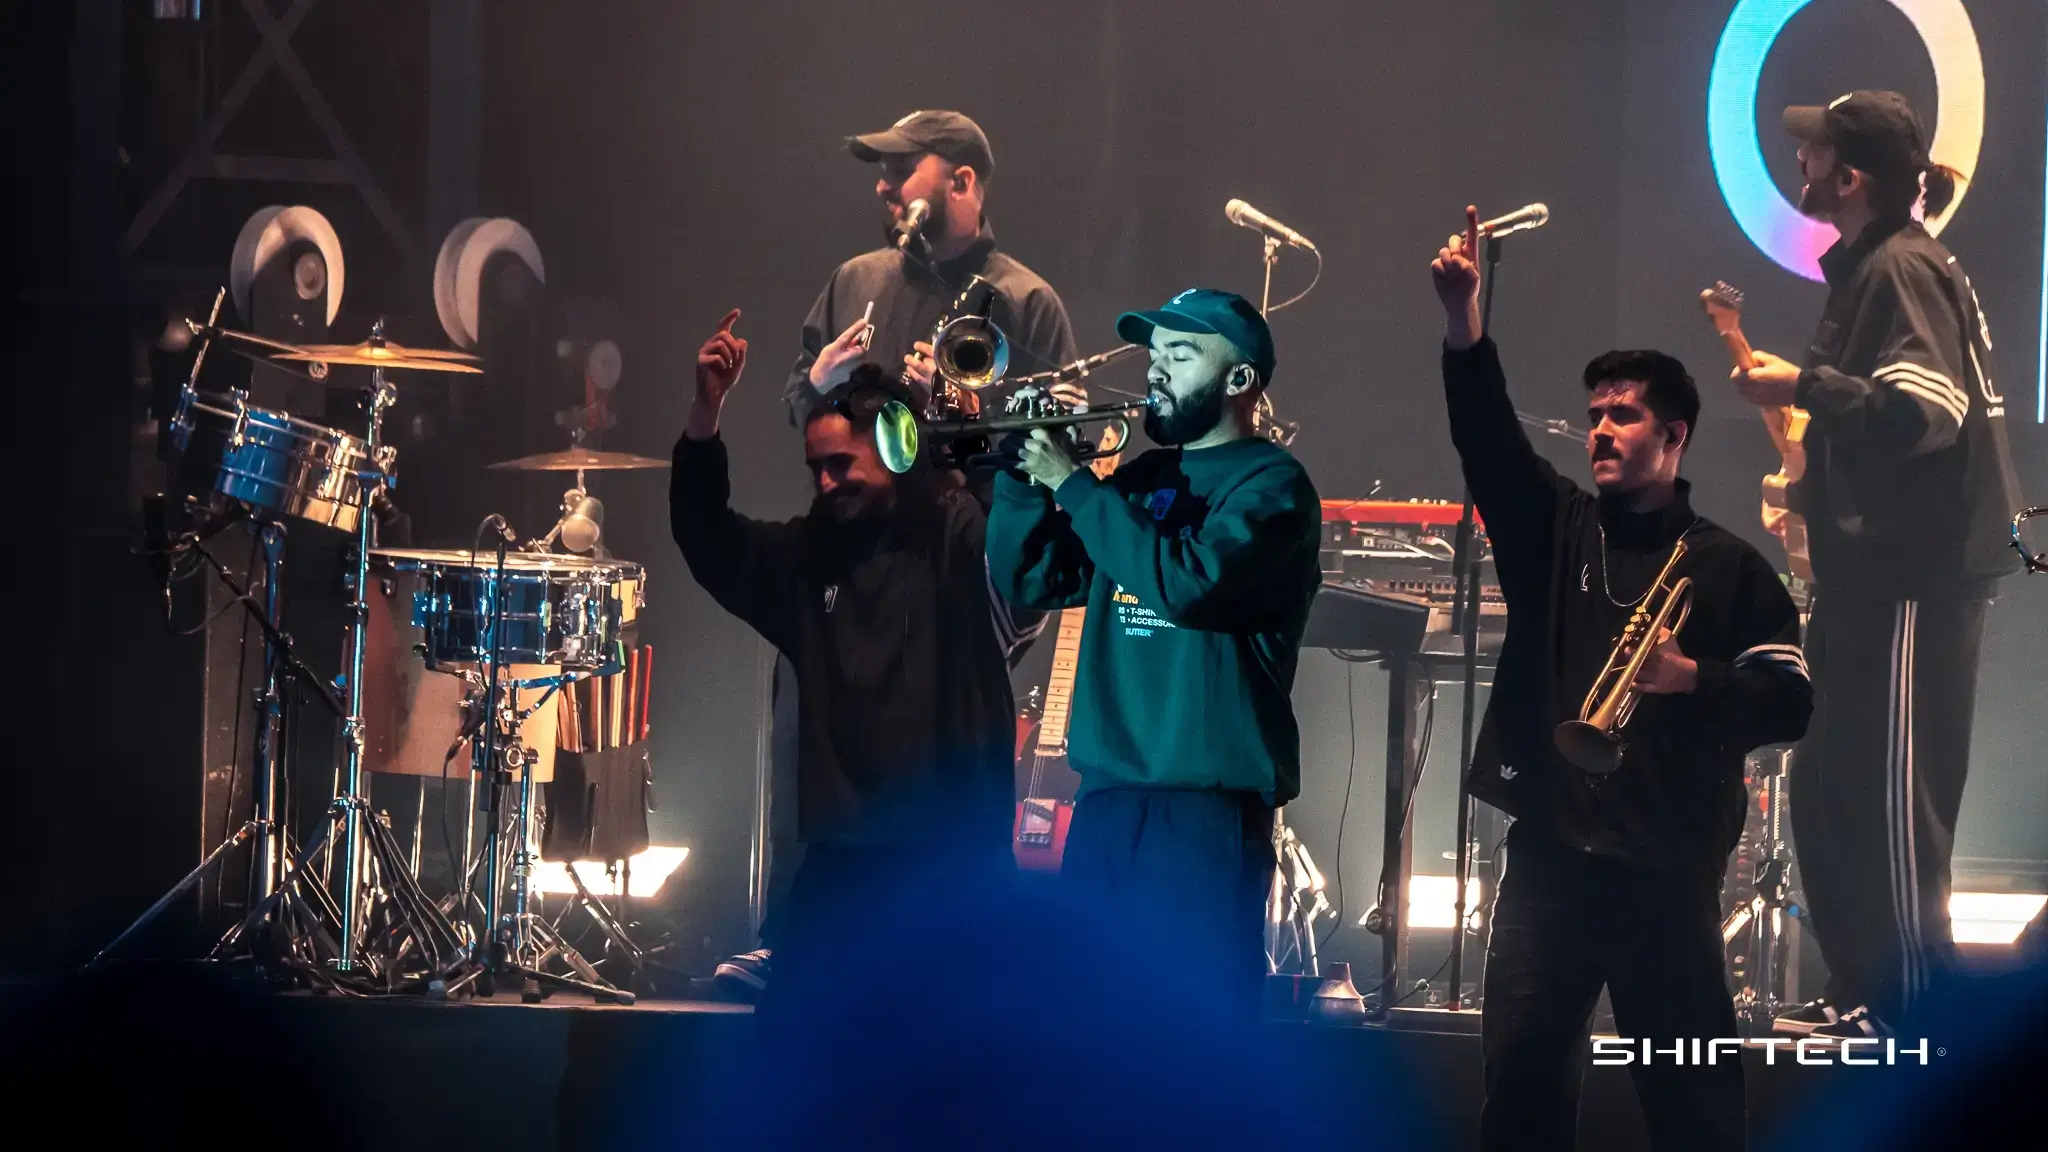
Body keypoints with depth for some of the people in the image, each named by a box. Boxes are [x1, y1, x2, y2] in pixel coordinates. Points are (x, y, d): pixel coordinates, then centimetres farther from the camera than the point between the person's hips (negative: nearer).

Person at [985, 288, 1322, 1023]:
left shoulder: (1270, 484, -5)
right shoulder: (1140, 479, 18)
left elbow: (1189, 582, -21)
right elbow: (1029, 582, 15)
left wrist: (1073, 484, -15)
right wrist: (1023, 470, 0)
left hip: (1207, 804, -7)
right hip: (1107, 796, 8)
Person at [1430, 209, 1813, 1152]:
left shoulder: (1726, 568, 3)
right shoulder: (1553, 530, 10)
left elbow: (1790, 703, -1)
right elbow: (1488, 440, -6)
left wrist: (1695, 680, -19)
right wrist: (1463, 327, -21)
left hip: (1667, 864, -3)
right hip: (1549, 848, 3)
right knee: (1520, 1067, 2)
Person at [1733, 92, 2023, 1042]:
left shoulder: (1903, 270, -13)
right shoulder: (1864, 268, 17)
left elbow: (1924, 411, -25)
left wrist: (1804, 386, -18)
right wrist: (1816, 488, 16)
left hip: (1915, 580, -10)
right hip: (1873, 575, 10)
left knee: (1890, 803, -7)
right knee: (1828, 798, 13)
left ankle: (1916, 1008, -2)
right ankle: (1858, 992, 20)